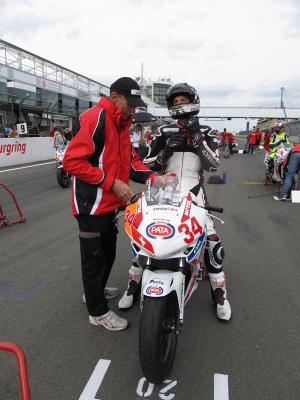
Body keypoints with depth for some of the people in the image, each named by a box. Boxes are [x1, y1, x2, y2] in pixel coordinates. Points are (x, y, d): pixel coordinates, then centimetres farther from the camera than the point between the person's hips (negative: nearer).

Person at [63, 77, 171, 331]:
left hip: (110, 203, 9)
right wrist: (111, 182, -23)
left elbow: (130, 160, 12)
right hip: (92, 204, -9)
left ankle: (96, 290, 45)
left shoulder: (121, 124, 13)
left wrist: (151, 177, -6)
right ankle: (98, 311, 22)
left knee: (108, 252, 22)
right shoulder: (96, 118, -17)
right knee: (94, 257, 5)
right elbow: (72, 161, -23)